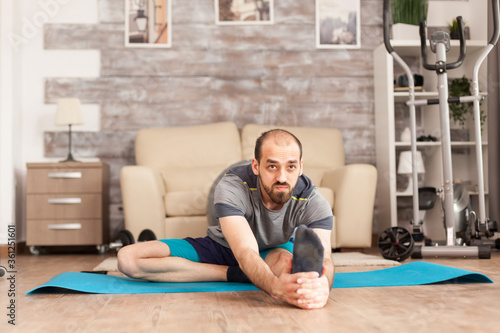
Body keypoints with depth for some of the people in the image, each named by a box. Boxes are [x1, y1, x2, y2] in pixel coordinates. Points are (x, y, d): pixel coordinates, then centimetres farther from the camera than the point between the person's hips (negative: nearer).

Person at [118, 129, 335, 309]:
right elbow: (246, 253, -45)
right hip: (221, 247, 3)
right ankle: (234, 275, -21)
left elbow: (324, 258, -41)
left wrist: (321, 285, -69)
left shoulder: (312, 202, -25)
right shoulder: (232, 187, -31)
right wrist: (276, 286, -69)